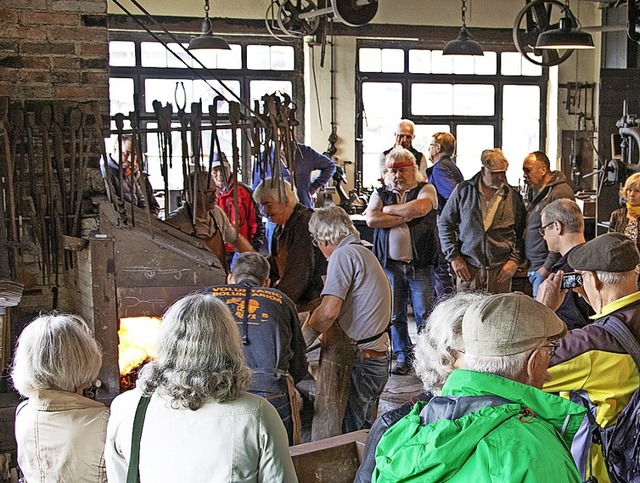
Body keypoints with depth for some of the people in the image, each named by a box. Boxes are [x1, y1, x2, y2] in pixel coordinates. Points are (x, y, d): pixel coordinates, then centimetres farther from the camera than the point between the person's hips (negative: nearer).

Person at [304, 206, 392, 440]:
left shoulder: (344, 255, -10)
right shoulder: (367, 254, 19)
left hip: (351, 362, -10)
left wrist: (299, 342, -10)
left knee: (328, 438, -3)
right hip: (377, 359, 10)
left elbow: (329, 311, -21)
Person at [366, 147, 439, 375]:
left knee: (424, 313, 0)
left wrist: (389, 209, -5)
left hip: (420, 265, -2)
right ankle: (402, 357, 19)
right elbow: (371, 219, -5)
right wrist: (406, 217, -8)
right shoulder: (380, 194, 12)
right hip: (390, 264, 3)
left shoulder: (426, 190, 5)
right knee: (395, 314, 7)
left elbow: (421, 207, -18)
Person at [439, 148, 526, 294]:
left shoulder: (514, 197, 7)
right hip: (467, 267, -1)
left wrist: (515, 260, 1)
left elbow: (521, 234, 13)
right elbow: (445, 223, 6)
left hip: (500, 270, 1)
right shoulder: (463, 190, 3)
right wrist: (454, 257, 0)